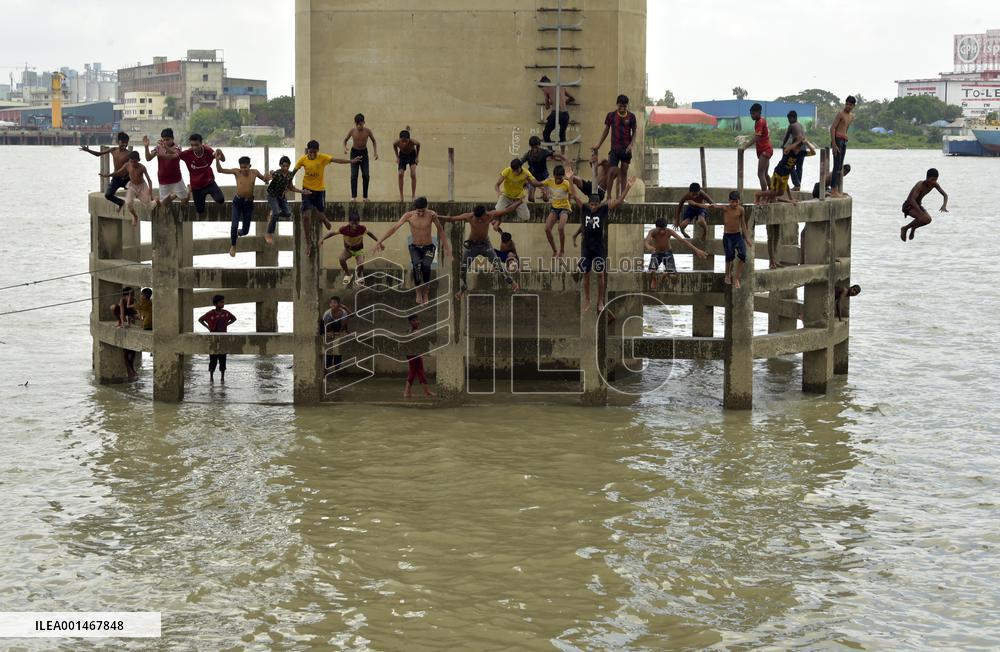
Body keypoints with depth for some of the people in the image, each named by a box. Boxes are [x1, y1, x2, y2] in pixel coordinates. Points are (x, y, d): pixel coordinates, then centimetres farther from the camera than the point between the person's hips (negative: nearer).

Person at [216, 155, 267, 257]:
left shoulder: (254, 172, -7)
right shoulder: (236, 172, -11)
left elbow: (265, 180, 7)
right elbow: (219, 170, -11)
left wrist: (269, 177, -16)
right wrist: (217, 159, -26)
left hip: (249, 203, 2)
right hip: (237, 201, -2)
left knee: (245, 231, 7)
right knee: (235, 225, -17)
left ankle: (237, 233, 45)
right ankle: (233, 246, 9)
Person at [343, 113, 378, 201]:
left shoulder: (367, 131, -14)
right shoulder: (352, 130, -15)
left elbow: (373, 141, 2)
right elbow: (345, 139, 2)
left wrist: (375, 152, -8)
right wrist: (345, 147, -17)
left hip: (364, 153, 1)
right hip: (354, 152, -1)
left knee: (366, 175, -4)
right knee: (354, 175, -10)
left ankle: (365, 196, 5)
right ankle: (353, 196, -9)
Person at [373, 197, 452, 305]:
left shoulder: (431, 215, -12)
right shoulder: (409, 216, -12)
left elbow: (440, 229, 2)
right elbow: (394, 228, -11)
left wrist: (446, 246, 6)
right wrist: (379, 241, -14)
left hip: (428, 247, 0)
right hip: (415, 247, 0)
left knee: (426, 266, -27)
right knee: (417, 265, -30)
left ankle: (426, 295, -10)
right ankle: (418, 292, -12)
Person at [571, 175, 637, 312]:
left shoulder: (604, 209, -6)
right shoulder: (585, 209, 0)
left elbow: (618, 201, -12)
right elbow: (575, 196, 3)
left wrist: (628, 187, -20)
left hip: (599, 247, -2)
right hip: (586, 247, 2)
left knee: (600, 274, 2)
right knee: (585, 274, 6)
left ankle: (600, 301, 12)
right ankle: (587, 301, 17)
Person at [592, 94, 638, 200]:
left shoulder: (631, 116, -1)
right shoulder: (611, 115, -2)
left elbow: (634, 132, 5)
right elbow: (606, 130, 7)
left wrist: (631, 145, -10)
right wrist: (598, 145, 4)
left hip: (626, 149, 1)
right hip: (615, 149, -1)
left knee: (624, 172, 6)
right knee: (612, 172, -10)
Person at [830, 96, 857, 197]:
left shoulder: (852, 116, 17)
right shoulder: (841, 114, -9)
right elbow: (832, 128, -14)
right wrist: (834, 144, -20)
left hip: (844, 141, 8)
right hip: (837, 139, -8)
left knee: (840, 166, 9)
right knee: (837, 166, -11)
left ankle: (838, 191, 11)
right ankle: (834, 191, -13)